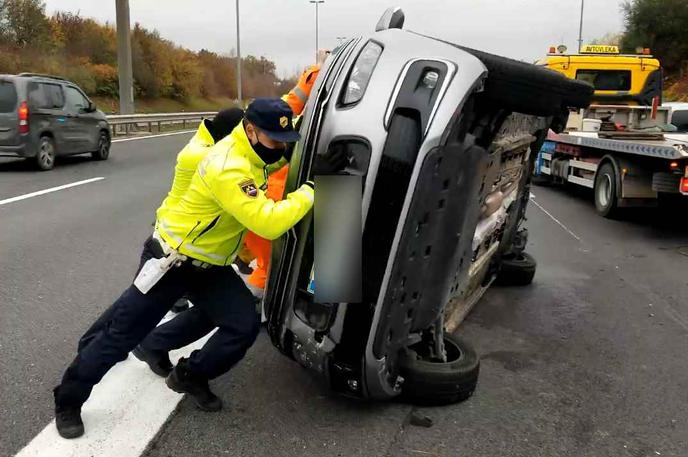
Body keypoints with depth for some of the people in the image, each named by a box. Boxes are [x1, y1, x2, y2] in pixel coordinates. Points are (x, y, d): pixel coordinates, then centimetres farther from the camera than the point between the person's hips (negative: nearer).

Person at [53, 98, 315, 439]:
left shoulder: (252, 153, -4)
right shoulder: (228, 168, -32)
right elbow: (268, 223, -38)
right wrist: (310, 192, -28)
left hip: (210, 266, 8)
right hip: (170, 261, -8)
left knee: (245, 324, -5)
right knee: (122, 334, 5)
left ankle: (190, 377, 20)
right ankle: (68, 402, 27)